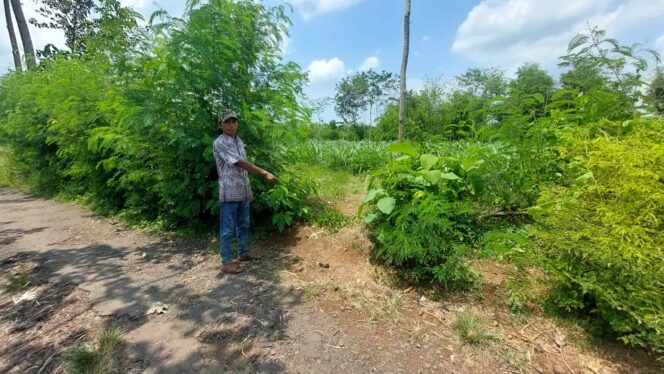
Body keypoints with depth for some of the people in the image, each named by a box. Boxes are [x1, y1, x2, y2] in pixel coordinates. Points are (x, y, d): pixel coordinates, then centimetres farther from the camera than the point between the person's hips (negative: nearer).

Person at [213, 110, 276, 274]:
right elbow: (241, 164, -22)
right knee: (228, 229, 1)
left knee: (243, 225, 16)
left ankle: (243, 254, 31)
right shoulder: (219, 143, -13)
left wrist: (249, 189, 16)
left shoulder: (239, 141, 12)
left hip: (243, 192, 8)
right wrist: (265, 173, -26)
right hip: (229, 193, -8)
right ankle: (226, 262, 11)